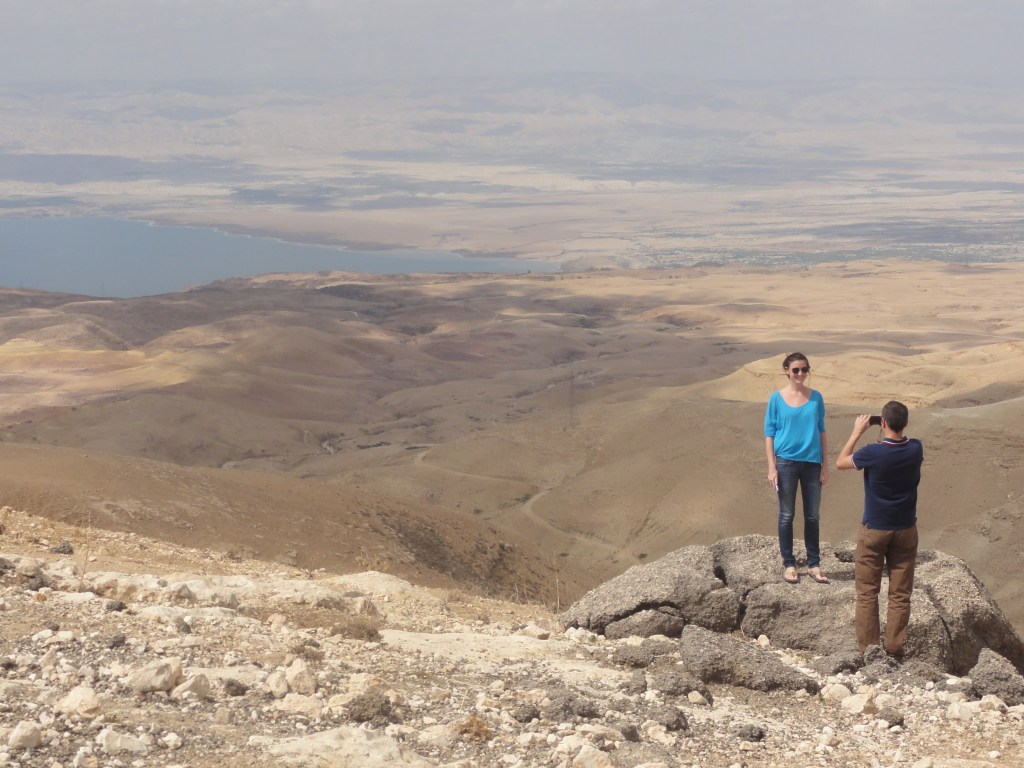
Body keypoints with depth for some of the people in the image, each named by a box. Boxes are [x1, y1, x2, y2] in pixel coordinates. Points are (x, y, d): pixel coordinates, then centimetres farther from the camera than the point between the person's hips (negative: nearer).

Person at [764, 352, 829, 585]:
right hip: (786, 462, -2)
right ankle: (788, 564, 15)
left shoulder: (816, 398, 3)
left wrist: (825, 465, 4)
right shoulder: (777, 398, -4)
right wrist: (772, 467, -8)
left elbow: (821, 432, 8)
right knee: (787, 515, 5)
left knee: (812, 516, 7)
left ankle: (814, 565, 16)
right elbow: (769, 434, -2)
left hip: (812, 462, 2)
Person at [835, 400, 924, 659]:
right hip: (905, 531, 3)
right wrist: (892, 433, 11)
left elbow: (840, 462, 0)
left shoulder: (873, 453, -19)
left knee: (867, 592, 7)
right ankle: (894, 649, 10)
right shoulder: (915, 449, -9)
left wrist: (857, 432, 3)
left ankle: (868, 649, 7)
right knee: (900, 594, 8)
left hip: (874, 531, -3)